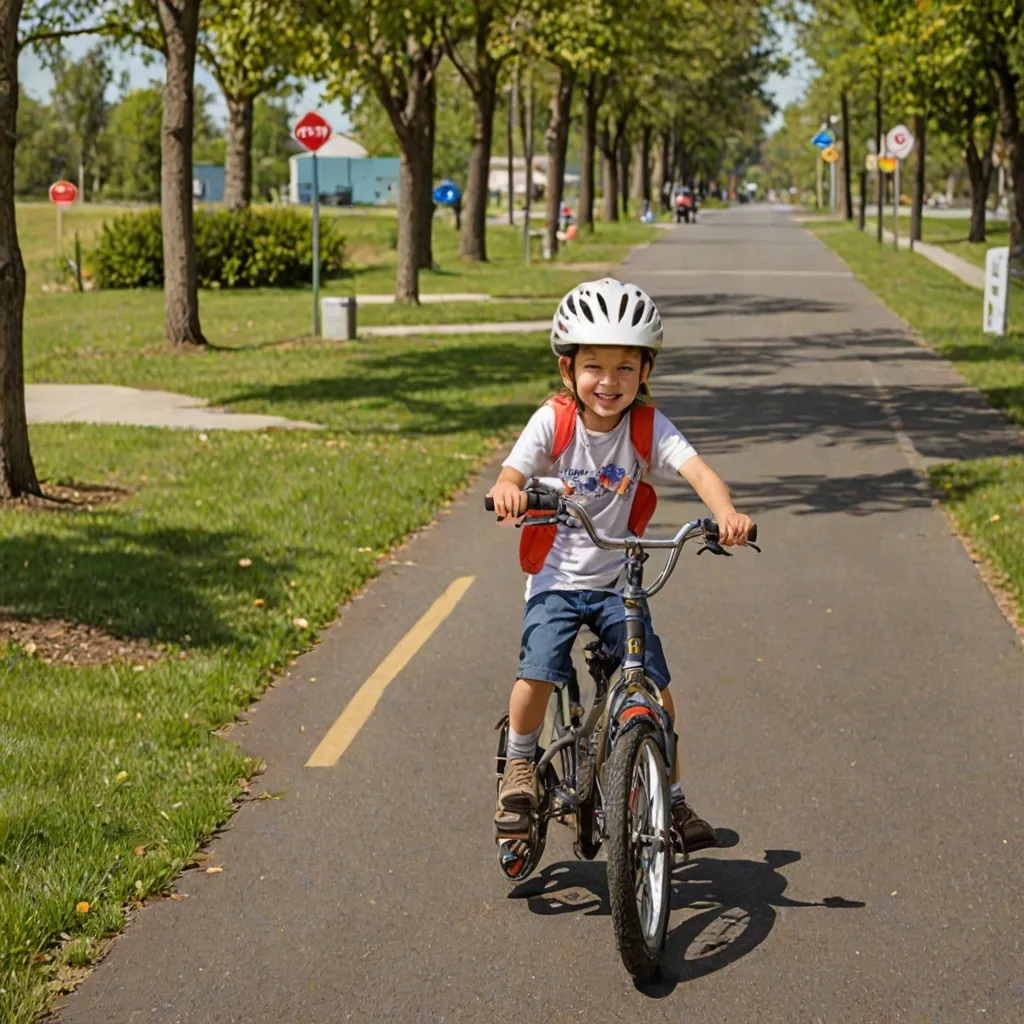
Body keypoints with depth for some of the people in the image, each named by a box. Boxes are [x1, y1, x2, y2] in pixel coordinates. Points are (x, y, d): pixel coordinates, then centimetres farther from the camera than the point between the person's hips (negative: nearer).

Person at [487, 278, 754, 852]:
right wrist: (507, 491, -46)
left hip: (618, 582, 1)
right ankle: (521, 765, 9)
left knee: (655, 685, -9)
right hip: (557, 578, -1)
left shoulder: (649, 428, -7)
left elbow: (697, 469, -23)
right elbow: (512, 476, -20)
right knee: (538, 675, -21)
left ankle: (674, 800, 11)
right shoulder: (552, 423, -8)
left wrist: (727, 514, -43)